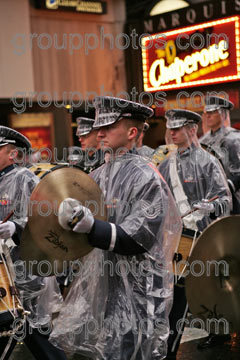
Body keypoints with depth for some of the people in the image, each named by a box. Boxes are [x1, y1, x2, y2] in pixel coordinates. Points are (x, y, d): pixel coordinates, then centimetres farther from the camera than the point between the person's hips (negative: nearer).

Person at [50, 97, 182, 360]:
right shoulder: (98, 175, 8)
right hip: (98, 285, 7)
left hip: (133, 292, -6)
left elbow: (139, 238, -20)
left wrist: (92, 227, -33)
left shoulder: (146, 177, -12)